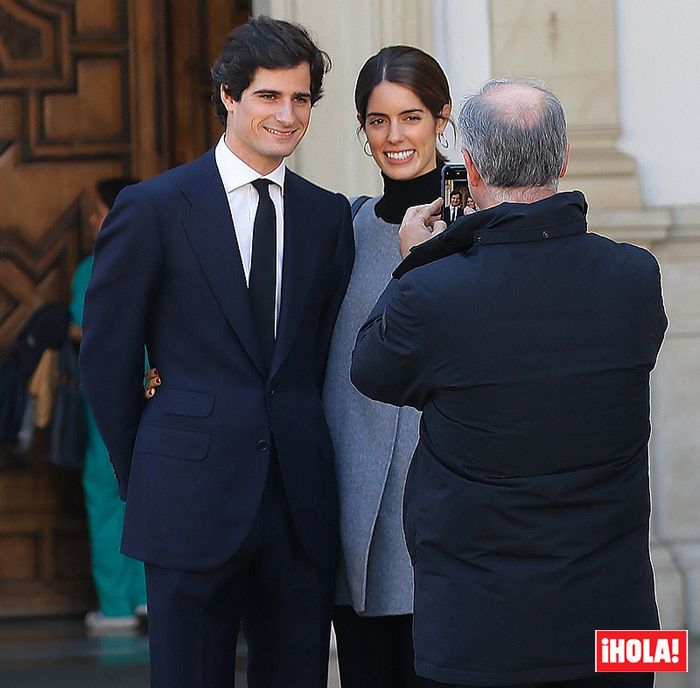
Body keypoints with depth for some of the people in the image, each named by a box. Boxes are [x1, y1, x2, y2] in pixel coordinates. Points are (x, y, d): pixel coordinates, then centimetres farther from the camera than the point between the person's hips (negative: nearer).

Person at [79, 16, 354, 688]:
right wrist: (142, 474, 5)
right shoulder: (152, 208, -1)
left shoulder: (329, 215, 10)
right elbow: (107, 353, 2)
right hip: (194, 501, -3)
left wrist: (301, 447, 5)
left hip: (300, 499, 3)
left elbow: (325, 350, 12)